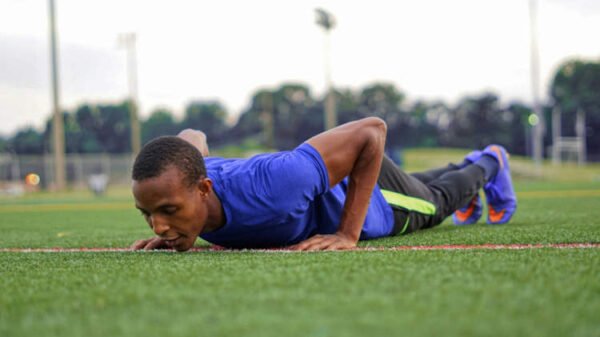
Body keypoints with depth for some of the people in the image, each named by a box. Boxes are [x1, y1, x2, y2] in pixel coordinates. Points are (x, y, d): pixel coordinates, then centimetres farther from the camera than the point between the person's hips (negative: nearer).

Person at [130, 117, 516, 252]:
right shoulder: (177, 184, -35)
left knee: (437, 201, 32)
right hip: (320, 184, 5)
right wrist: (170, 224, -16)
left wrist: (348, 234, -41)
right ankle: (468, 165, 71)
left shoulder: (270, 186, -53)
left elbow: (372, 130, -41)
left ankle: (490, 165, 65)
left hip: (371, 192, -5)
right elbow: (193, 137, -9)